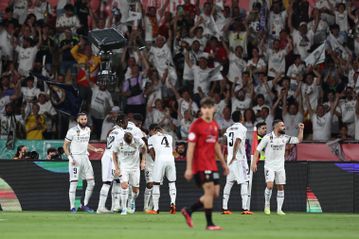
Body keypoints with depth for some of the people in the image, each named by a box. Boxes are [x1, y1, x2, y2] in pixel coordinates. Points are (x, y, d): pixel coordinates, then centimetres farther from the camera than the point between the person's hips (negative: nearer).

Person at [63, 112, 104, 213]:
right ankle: (72, 207, -1)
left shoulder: (88, 130, 11)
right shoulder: (72, 131, -9)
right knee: (73, 183, -5)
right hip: (75, 158, -7)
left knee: (91, 183, 3)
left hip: (85, 158, 7)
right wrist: (70, 157, -17)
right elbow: (65, 146, -6)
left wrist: (95, 149, 11)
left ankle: (85, 205, 13)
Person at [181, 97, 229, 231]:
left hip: (212, 164, 8)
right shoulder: (196, 125, -9)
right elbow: (190, 147, -11)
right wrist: (189, 168, -16)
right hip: (200, 164, -8)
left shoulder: (215, 125, 12)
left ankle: (189, 211, 18)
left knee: (215, 193, 6)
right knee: (209, 190, -13)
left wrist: (223, 163, 22)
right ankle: (209, 224, -7)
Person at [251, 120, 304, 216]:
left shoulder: (285, 138, 3)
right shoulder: (267, 137, -10)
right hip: (269, 166, -5)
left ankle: (279, 209, 12)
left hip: (280, 167, 5)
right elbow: (258, 150, -7)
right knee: (270, 185, -19)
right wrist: (254, 163, -14)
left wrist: (301, 129, 0)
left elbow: (299, 140, 10)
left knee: (281, 187, 4)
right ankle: (267, 205, 0)